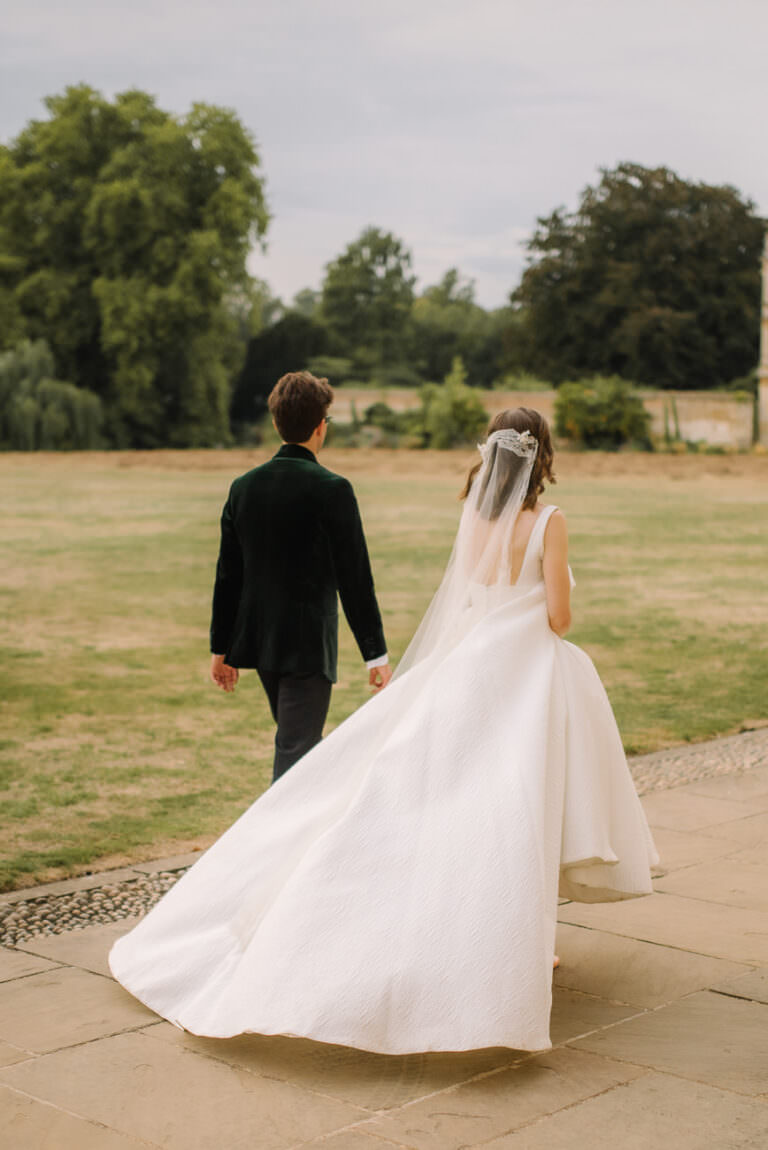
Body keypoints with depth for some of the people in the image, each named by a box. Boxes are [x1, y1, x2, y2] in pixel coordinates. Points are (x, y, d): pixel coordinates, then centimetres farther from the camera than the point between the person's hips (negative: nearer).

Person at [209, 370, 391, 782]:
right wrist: (376, 653, -8)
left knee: (300, 741, 22)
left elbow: (227, 574, 7)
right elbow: (354, 577, -14)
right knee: (294, 751, -2)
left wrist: (221, 647, 14)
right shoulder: (331, 490, -15)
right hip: (308, 644, -7)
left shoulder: (243, 486, 2)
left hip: (259, 640, 7)